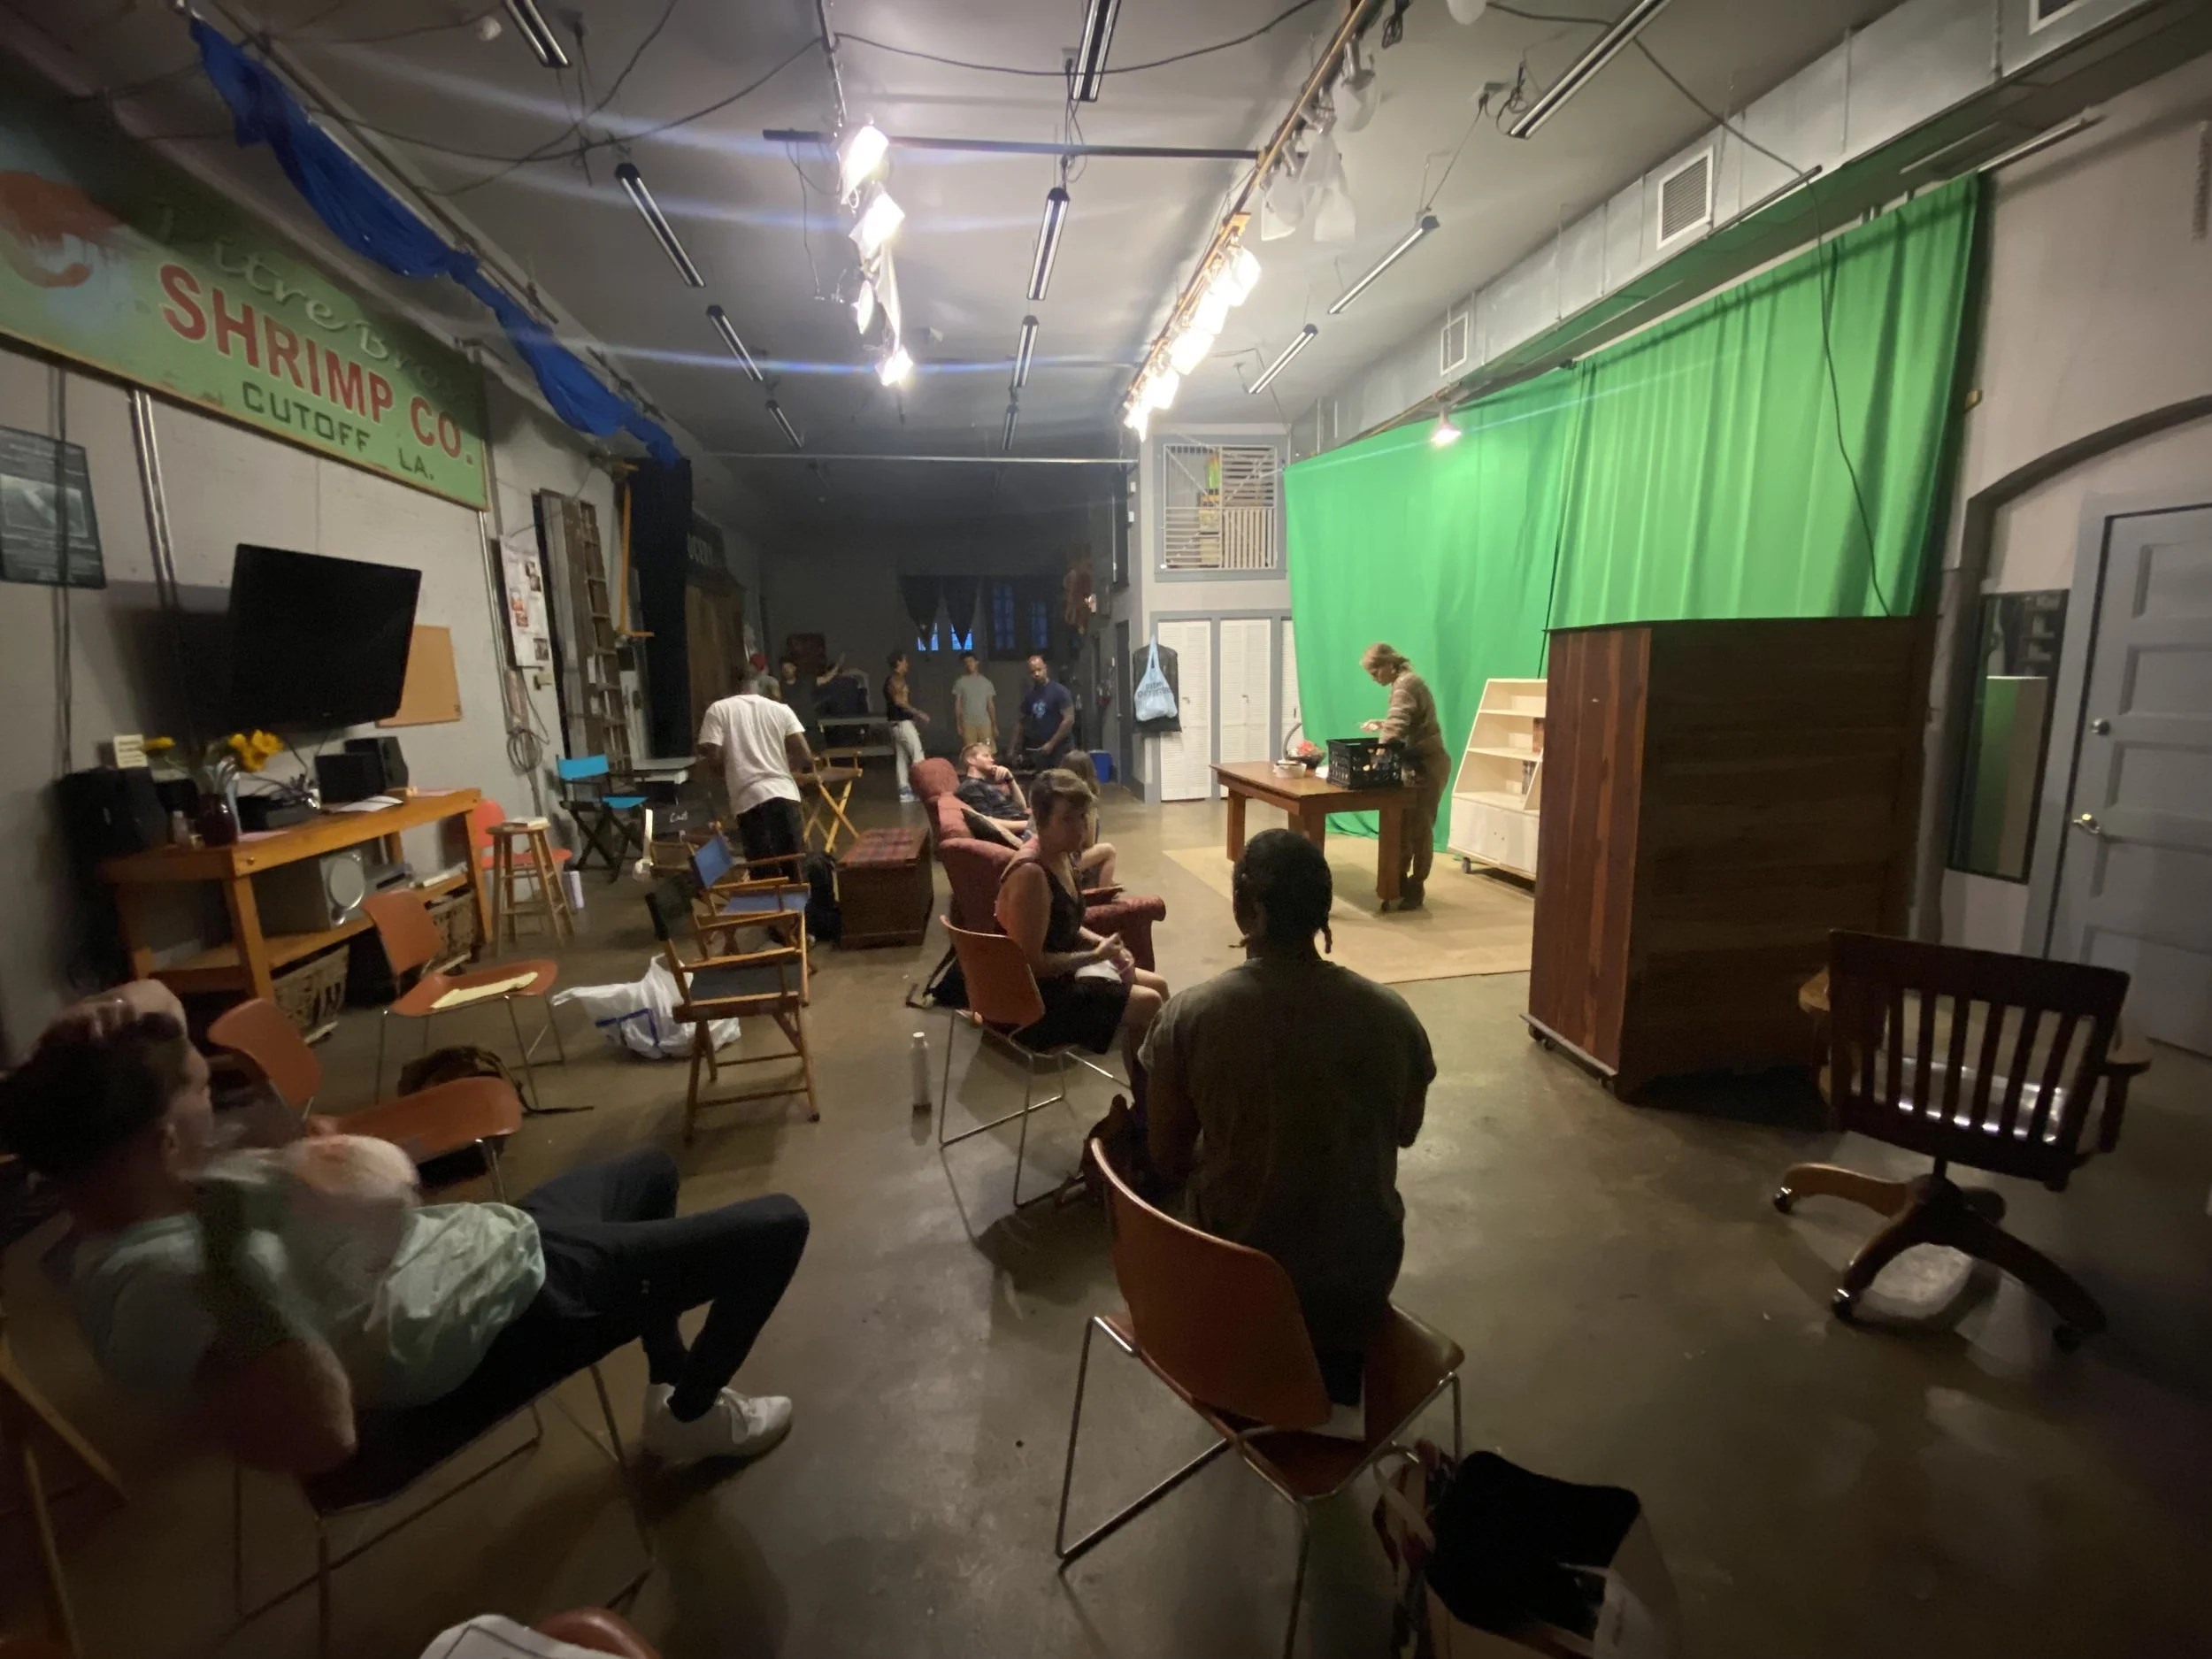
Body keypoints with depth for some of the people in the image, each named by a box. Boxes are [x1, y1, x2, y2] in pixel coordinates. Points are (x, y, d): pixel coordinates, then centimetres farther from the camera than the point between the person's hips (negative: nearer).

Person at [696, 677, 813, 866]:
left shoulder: (718, 710, 6)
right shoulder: (781, 709, 10)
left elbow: (713, 756, -3)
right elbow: (805, 756, 1)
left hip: (748, 798, -1)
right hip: (784, 793, 2)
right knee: (797, 865, 8)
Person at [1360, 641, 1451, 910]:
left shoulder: (1406, 683, -18)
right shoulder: (1404, 682, 14)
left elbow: (1397, 726, -31)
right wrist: (1380, 725, 10)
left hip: (1427, 765, -10)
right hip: (1418, 763, 10)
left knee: (1420, 828, -3)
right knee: (1404, 825, 12)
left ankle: (1416, 889, 4)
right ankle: (1400, 880, 22)